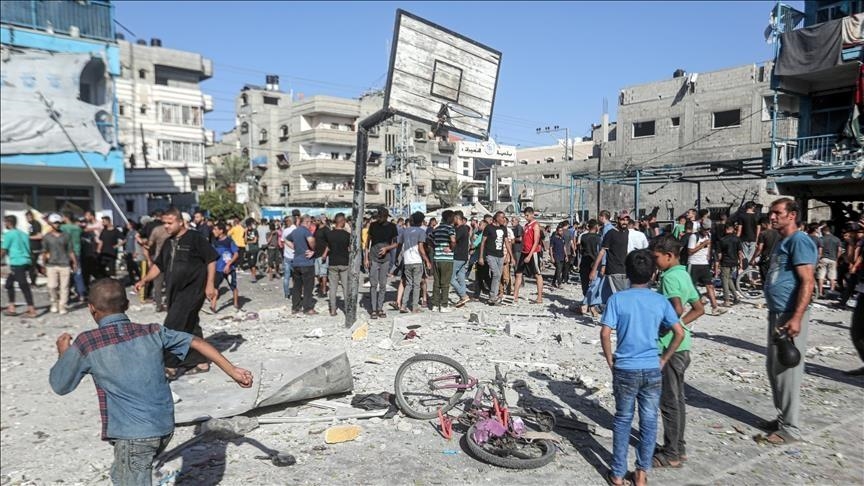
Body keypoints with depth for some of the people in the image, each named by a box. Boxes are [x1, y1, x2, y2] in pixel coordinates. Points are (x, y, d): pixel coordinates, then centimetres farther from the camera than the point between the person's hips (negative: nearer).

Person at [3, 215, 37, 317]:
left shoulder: (9, 234, -4)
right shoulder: (23, 233, 16)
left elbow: (4, 250, -3)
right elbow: (28, 248, 16)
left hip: (17, 263, -8)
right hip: (26, 262, 8)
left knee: (24, 286, -7)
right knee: (9, 283, 20)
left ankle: (32, 310, -8)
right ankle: (11, 308, 21)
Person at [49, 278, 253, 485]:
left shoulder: (86, 343, -8)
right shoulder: (152, 332, 3)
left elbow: (59, 385, 6)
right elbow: (197, 342, 3)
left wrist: (63, 353, 24)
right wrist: (233, 371, 6)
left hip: (132, 436, -6)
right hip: (165, 428, 6)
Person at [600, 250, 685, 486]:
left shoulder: (617, 299, -7)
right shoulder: (660, 301, -1)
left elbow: (605, 333, -14)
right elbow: (680, 334, -2)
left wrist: (610, 360, 0)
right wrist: (663, 359, 7)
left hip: (625, 369, -1)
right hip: (652, 370, 1)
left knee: (623, 420, 12)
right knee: (649, 421, 14)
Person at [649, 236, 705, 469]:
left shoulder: (669, 277, -18)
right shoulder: (684, 275, 11)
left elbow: (677, 309, -32)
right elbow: (699, 309, 18)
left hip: (671, 346, -9)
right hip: (681, 344, 9)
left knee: (669, 401, 1)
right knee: (677, 398, 17)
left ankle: (671, 454, 11)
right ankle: (678, 447, 27)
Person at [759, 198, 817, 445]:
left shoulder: (799, 241, -14)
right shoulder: (782, 242, 16)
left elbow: (807, 282, -21)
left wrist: (796, 318, -27)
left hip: (790, 316, -10)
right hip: (776, 314, 10)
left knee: (787, 372, -2)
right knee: (774, 369, 16)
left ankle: (790, 428, 8)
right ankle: (782, 418, 29)